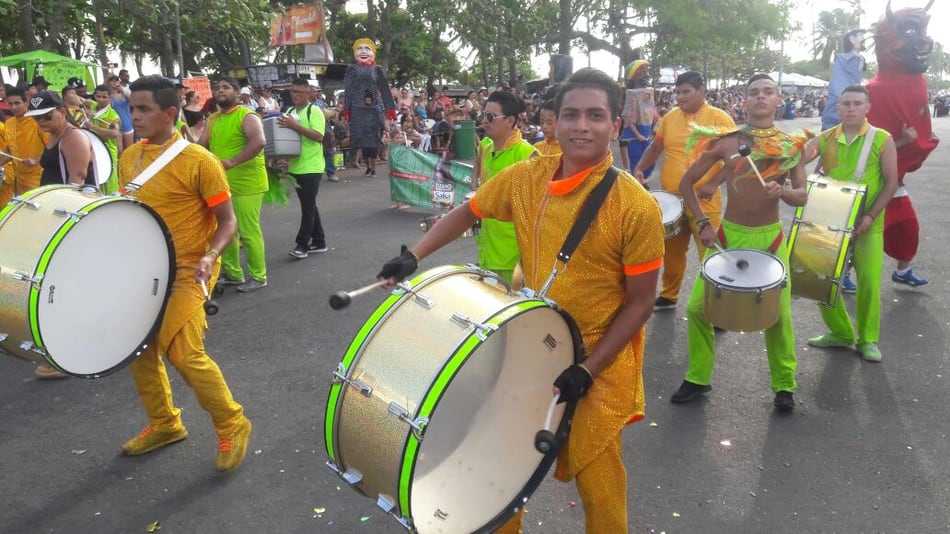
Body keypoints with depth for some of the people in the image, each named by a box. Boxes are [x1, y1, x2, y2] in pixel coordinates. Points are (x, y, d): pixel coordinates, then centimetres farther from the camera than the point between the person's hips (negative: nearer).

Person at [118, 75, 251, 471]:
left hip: (185, 271, -7)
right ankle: (164, 423, 33)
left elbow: (227, 221, -12)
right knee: (140, 349, 13)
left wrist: (210, 256, -28)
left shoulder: (198, 161, -16)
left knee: (184, 353, -15)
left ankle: (232, 426, 5)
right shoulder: (129, 158, 6)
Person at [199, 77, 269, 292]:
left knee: (248, 232, -4)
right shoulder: (213, 119, 14)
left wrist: (233, 162, -38)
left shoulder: (247, 116, -11)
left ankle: (258, 277, 7)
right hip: (220, 184, 8)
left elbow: (259, 142, -28)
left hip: (246, 184, -8)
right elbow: (202, 145, 11)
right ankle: (232, 274, 27)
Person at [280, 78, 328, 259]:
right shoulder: (289, 112, 12)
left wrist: (295, 126, -24)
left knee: (307, 206, -4)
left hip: (311, 167, -7)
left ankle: (302, 244, 1)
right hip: (296, 167, 7)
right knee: (309, 205, 12)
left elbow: (319, 136, -19)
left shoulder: (314, 111, -9)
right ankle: (319, 242, 21)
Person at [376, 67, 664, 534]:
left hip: (601, 359, -4)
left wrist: (587, 370, -17)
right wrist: (414, 255, -1)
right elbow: (469, 212, 10)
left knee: (596, 479, 8)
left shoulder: (636, 206, -20)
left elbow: (639, 303, -13)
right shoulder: (526, 177, -8)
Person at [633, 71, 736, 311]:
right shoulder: (669, 117, 6)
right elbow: (655, 148, 18)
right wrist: (639, 169, 1)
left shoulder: (719, 118, -7)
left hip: (704, 201, -4)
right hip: (671, 198, 4)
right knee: (672, 251, 17)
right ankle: (668, 296, 33)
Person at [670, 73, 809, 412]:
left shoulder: (792, 145, 0)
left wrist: (782, 191, -23)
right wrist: (703, 223, -6)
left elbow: (802, 196, 0)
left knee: (778, 314, 1)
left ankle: (784, 385, 23)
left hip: (770, 237, 0)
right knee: (698, 306, -2)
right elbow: (687, 183, 1)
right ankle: (698, 378, 17)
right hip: (727, 234, 0)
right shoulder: (726, 141, -3)